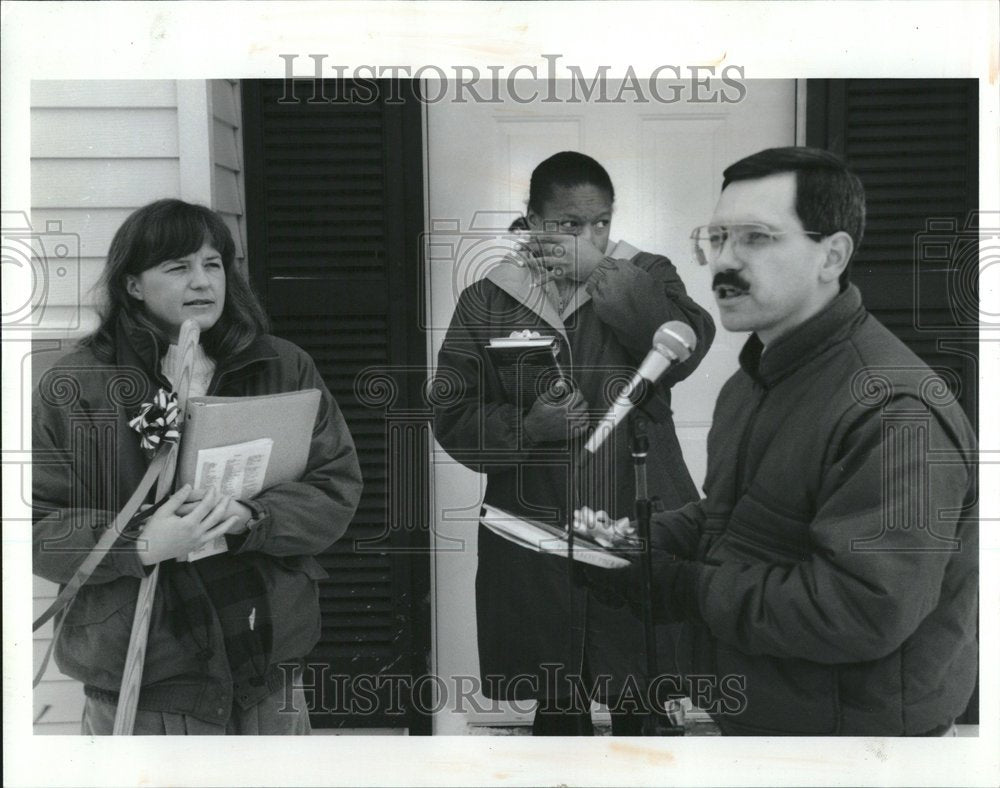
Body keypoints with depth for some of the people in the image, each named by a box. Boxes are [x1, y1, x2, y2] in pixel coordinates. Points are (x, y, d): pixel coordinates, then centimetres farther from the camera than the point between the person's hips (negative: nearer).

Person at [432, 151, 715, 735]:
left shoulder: (646, 277, 4)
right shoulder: (488, 301, 5)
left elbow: (686, 348, -15)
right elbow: (452, 416, 3)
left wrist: (602, 276, -18)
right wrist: (527, 427, -14)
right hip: (535, 542, 1)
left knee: (644, 709, 6)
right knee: (557, 708, 13)